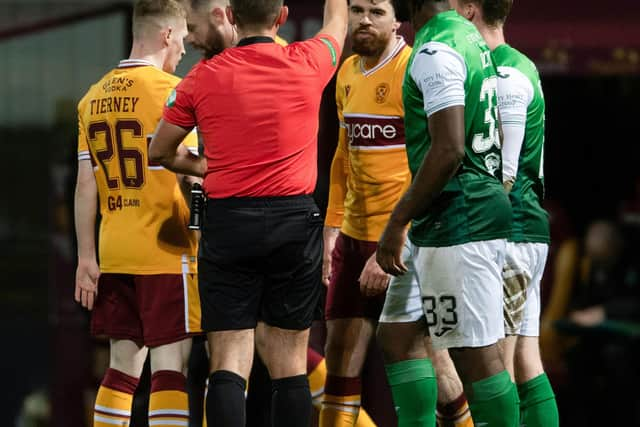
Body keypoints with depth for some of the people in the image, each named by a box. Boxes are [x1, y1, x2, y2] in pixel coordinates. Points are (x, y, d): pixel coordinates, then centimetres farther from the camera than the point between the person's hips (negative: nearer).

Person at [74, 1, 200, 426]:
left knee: (124, 366, 12)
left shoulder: (93, 99, 10)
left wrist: (87, 258, 11)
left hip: (114, 255, 6)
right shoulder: (170, 90, -9)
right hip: (167, 252, -6)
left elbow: (85, 187, 9)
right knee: (170, 366, -6)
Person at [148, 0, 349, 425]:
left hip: (227, 223, -1)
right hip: (294, 221, 1)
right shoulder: (308, 63, 0)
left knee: (229, 362, -3)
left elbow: (160, 152, 11)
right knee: (289, 364, 6)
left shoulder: (203, 76, -1)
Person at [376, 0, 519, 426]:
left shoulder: (435, 53, -15)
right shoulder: (471, 37, 15)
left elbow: (448, 150, -22)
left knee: (476, 351, -7)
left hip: (456, 222, -10)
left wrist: (397, 223, -17)